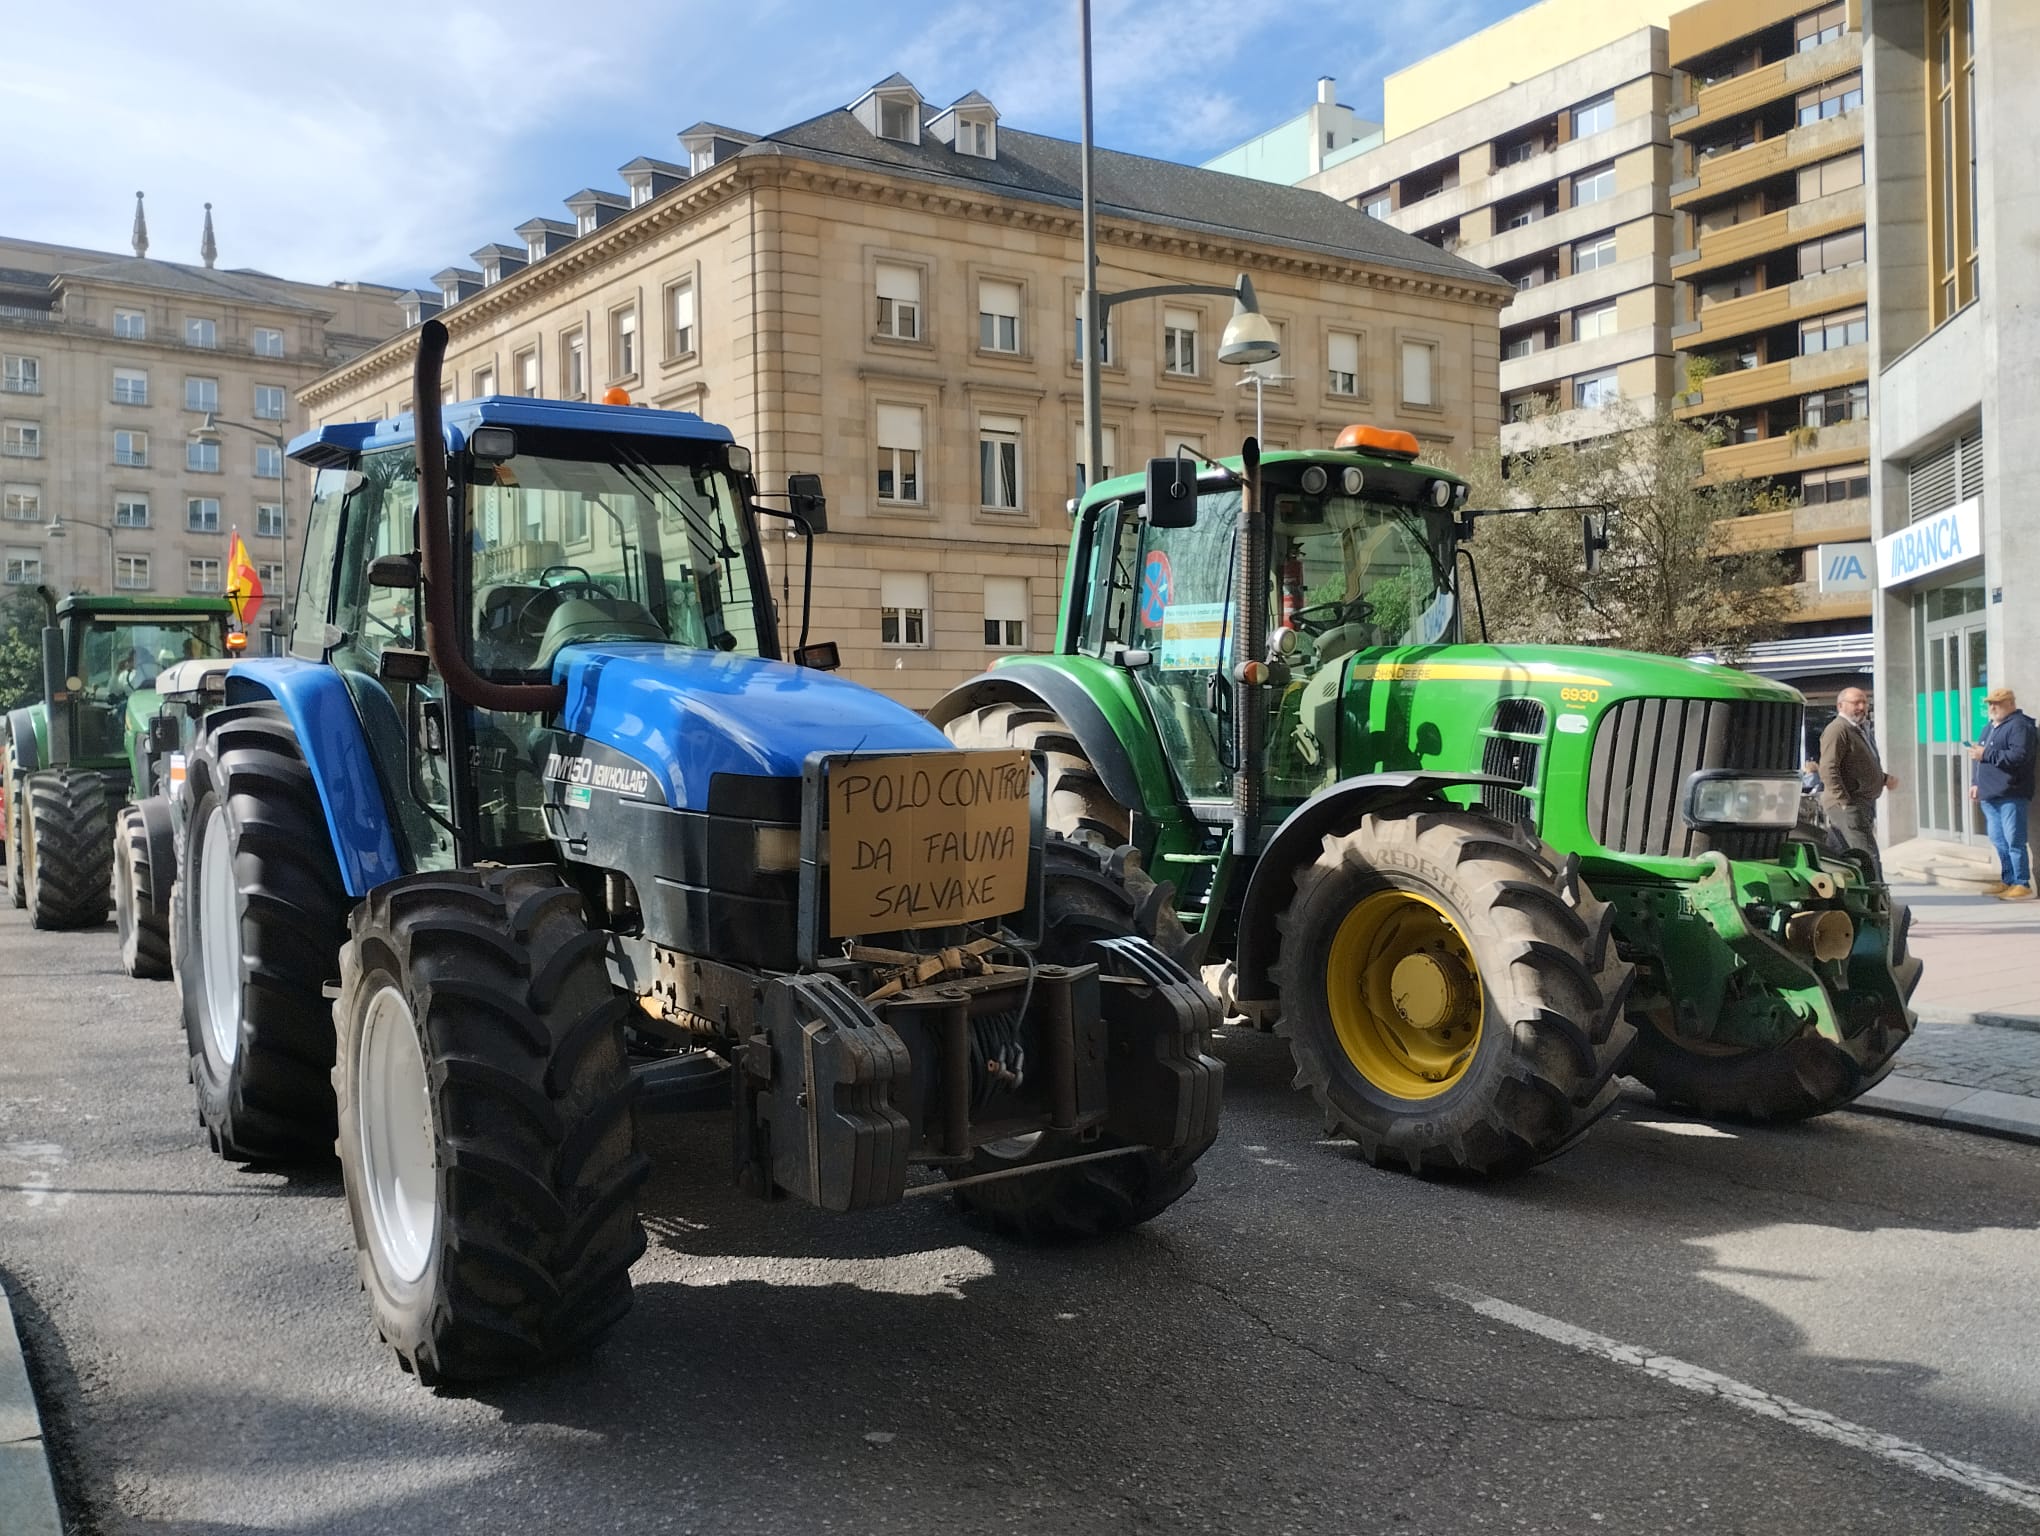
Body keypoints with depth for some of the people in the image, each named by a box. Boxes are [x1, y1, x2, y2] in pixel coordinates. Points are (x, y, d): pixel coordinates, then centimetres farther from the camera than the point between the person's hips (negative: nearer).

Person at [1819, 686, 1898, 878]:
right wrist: (1844, 801, -24)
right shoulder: (1838, 729, -11)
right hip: (1847, 806, -10)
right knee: (1869, 857, -16)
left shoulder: (1861, 730, 21)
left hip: (1864, 803, 10)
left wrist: (1885, 779, 14)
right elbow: (1828, 769, -20)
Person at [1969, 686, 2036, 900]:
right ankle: (2008, 882, 17)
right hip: (1990, 796, 9)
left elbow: (2020, 756, -22)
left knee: (2014, 842, -9)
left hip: (2011, 796, -9)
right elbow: (1981, 759, 29)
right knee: (1999, 842, 11)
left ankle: (2022, 885, -5)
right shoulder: (1992, 727, 22)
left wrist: (1986, 754, -19)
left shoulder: (2019, 726, -8)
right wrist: (1976, 783, 20)